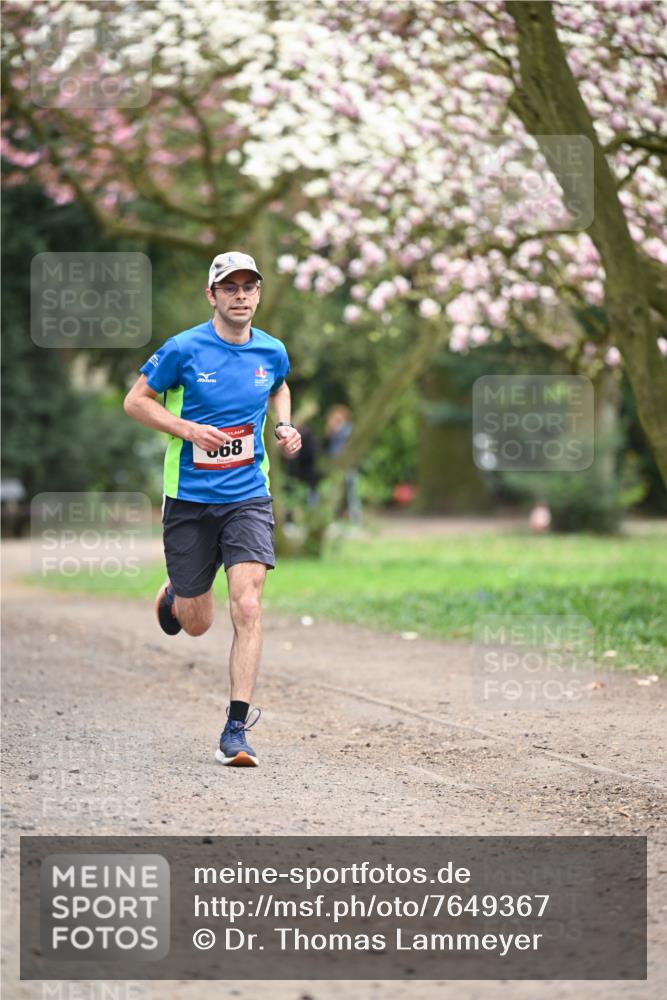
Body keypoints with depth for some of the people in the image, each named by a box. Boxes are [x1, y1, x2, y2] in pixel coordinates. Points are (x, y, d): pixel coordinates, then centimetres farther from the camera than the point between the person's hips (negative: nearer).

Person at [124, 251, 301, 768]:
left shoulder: (272, 352, 3)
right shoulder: (184, 349, -9)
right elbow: (135, 400, -1)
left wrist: (285, 426, 6)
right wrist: (188, 429, -15)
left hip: (248, 497, 1)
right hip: (189, 498, -1)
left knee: (247, 606, -16)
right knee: (196, 624, 7)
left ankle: (236, 729, -12)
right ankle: (174, 592, 47)